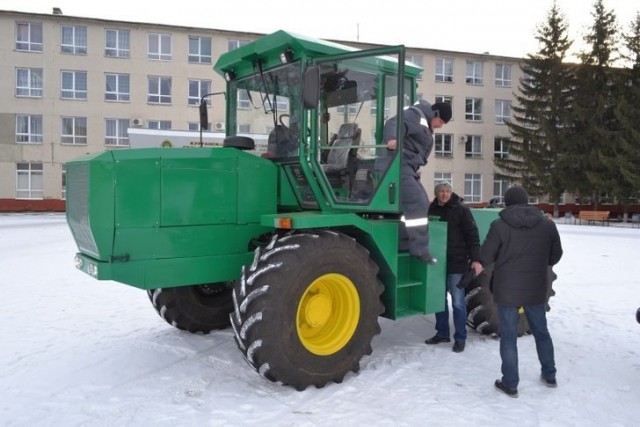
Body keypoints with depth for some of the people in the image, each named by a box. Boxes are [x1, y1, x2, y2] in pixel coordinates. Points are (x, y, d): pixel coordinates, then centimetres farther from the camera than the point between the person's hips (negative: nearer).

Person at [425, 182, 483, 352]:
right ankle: (442, 333, 28)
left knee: (458, 302, 2)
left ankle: (460, 338, 13)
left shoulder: (461, 210, -5)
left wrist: (475, 259, -16)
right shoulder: (431, 210, 6)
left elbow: (472, 235, -9)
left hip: (456, 263, -4)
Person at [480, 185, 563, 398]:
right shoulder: (547, 224, -2)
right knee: (541, 332, 23)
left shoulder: (499, 225, -13)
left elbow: (485, 257, -10)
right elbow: (555, 256, 7)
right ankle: (549, 375, 37)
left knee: (509, 336, 7)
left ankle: (510, 384, 14)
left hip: (506, 291, -3)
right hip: (536, 290, 4)